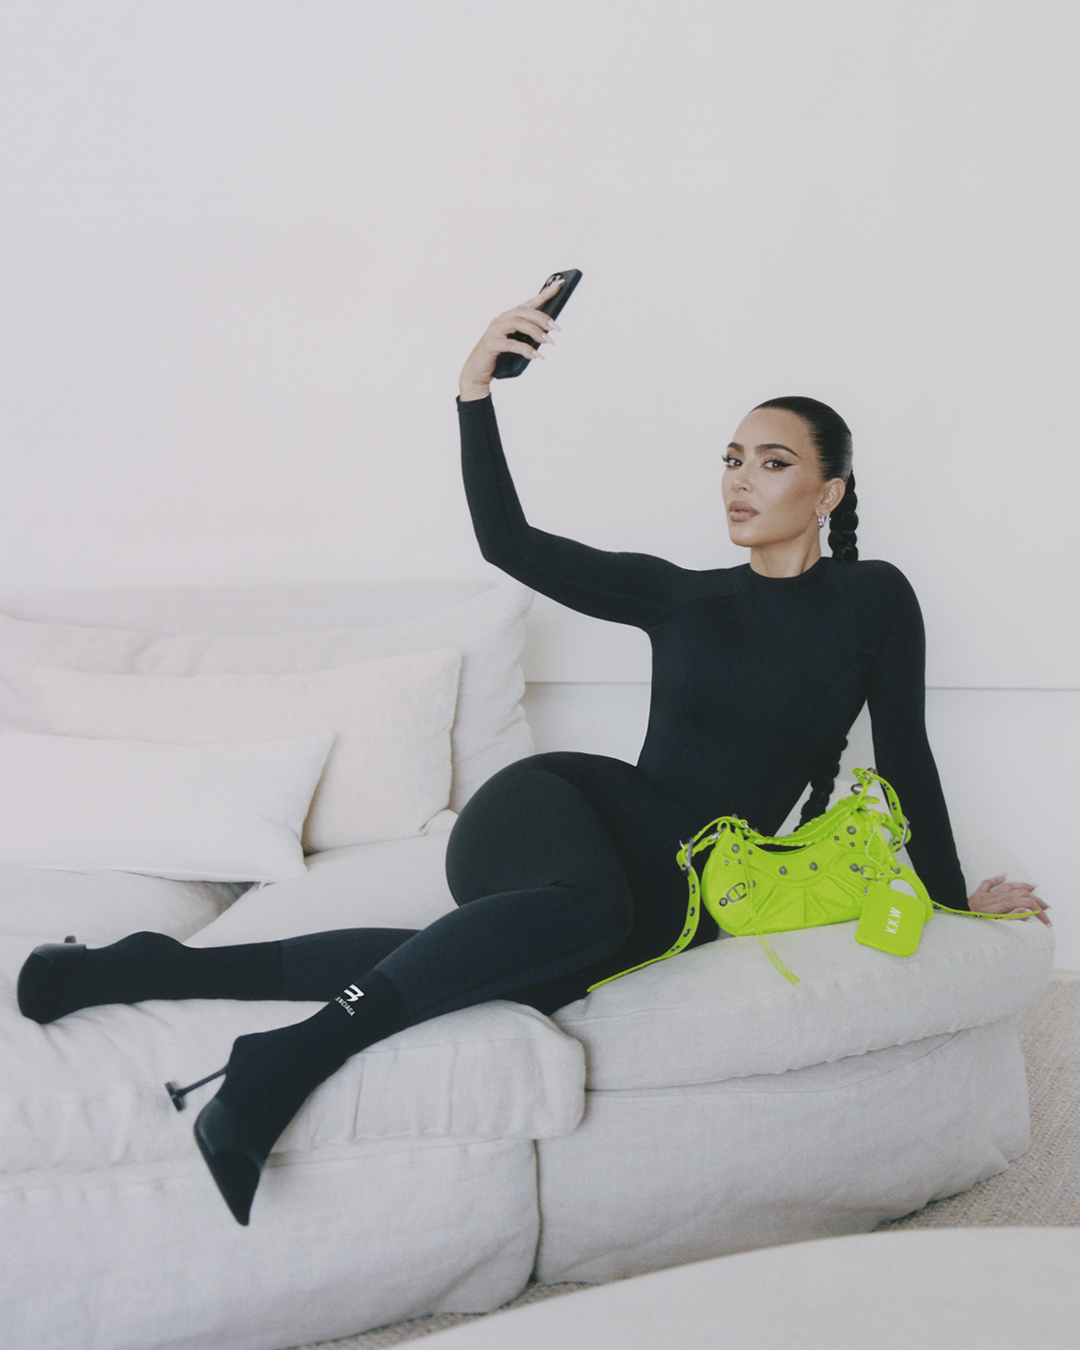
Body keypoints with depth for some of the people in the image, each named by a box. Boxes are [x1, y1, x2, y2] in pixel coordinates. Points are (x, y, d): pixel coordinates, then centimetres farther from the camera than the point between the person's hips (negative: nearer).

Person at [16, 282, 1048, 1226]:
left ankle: (163, 969, -25)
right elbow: (507, 541, 5)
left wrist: (952, 898, 14)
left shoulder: (870, 601, 7)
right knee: (586, 905, -38)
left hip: (677, 891, 1)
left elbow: (903, 758, 12)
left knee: (505, 974, -25)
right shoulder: (679, 596, 11)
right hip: (565, 809, -1)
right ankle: (290, 1062, -38)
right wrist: (476, 393, -6)